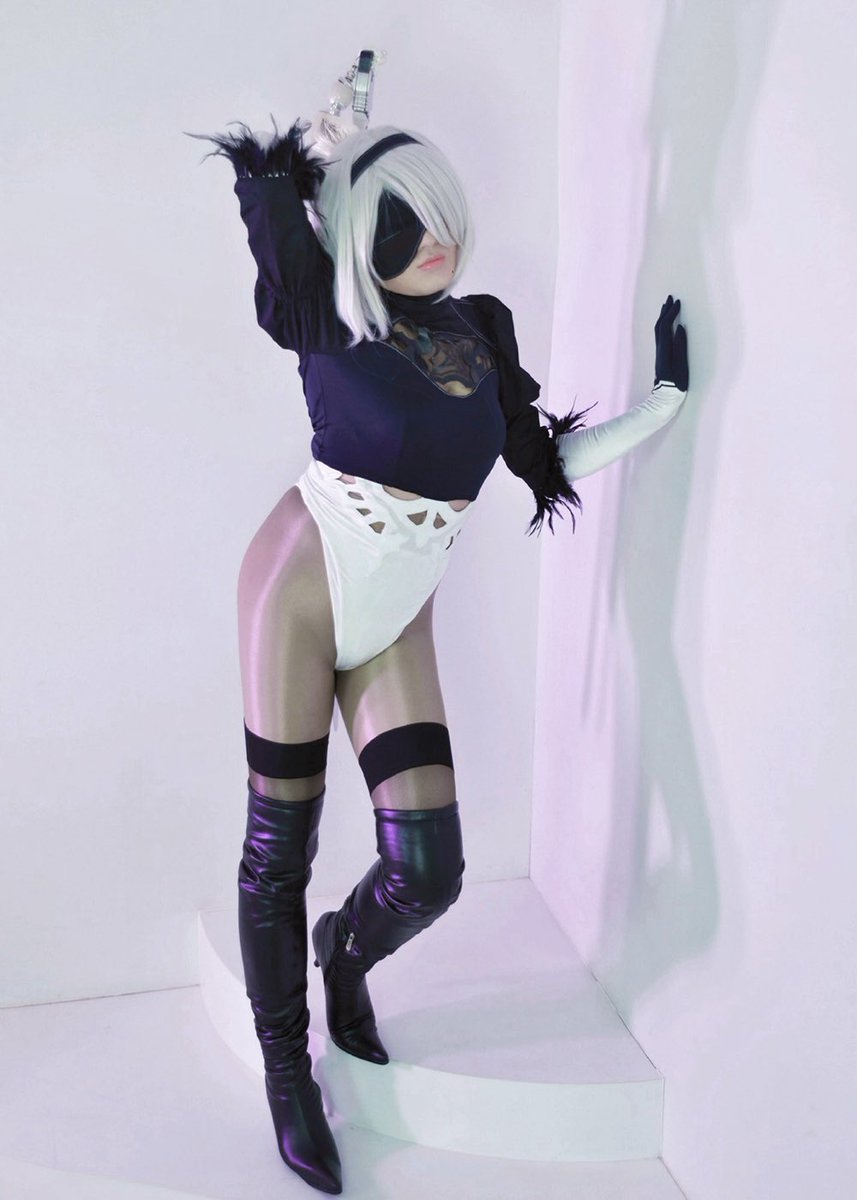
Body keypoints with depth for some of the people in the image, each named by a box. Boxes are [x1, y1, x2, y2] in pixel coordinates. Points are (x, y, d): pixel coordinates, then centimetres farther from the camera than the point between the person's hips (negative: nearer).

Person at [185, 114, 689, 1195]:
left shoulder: (482, 330, 5)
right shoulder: (329, 321, -9)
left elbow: (547, 459, 12)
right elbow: (262, 177, -9)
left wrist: (664, 398, 12)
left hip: (398, 621, 4)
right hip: (301, 585, -3)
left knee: (428, 868, -3)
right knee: (279, 850, 6)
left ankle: (346, 954, 35)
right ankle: (286, 1071, 30)